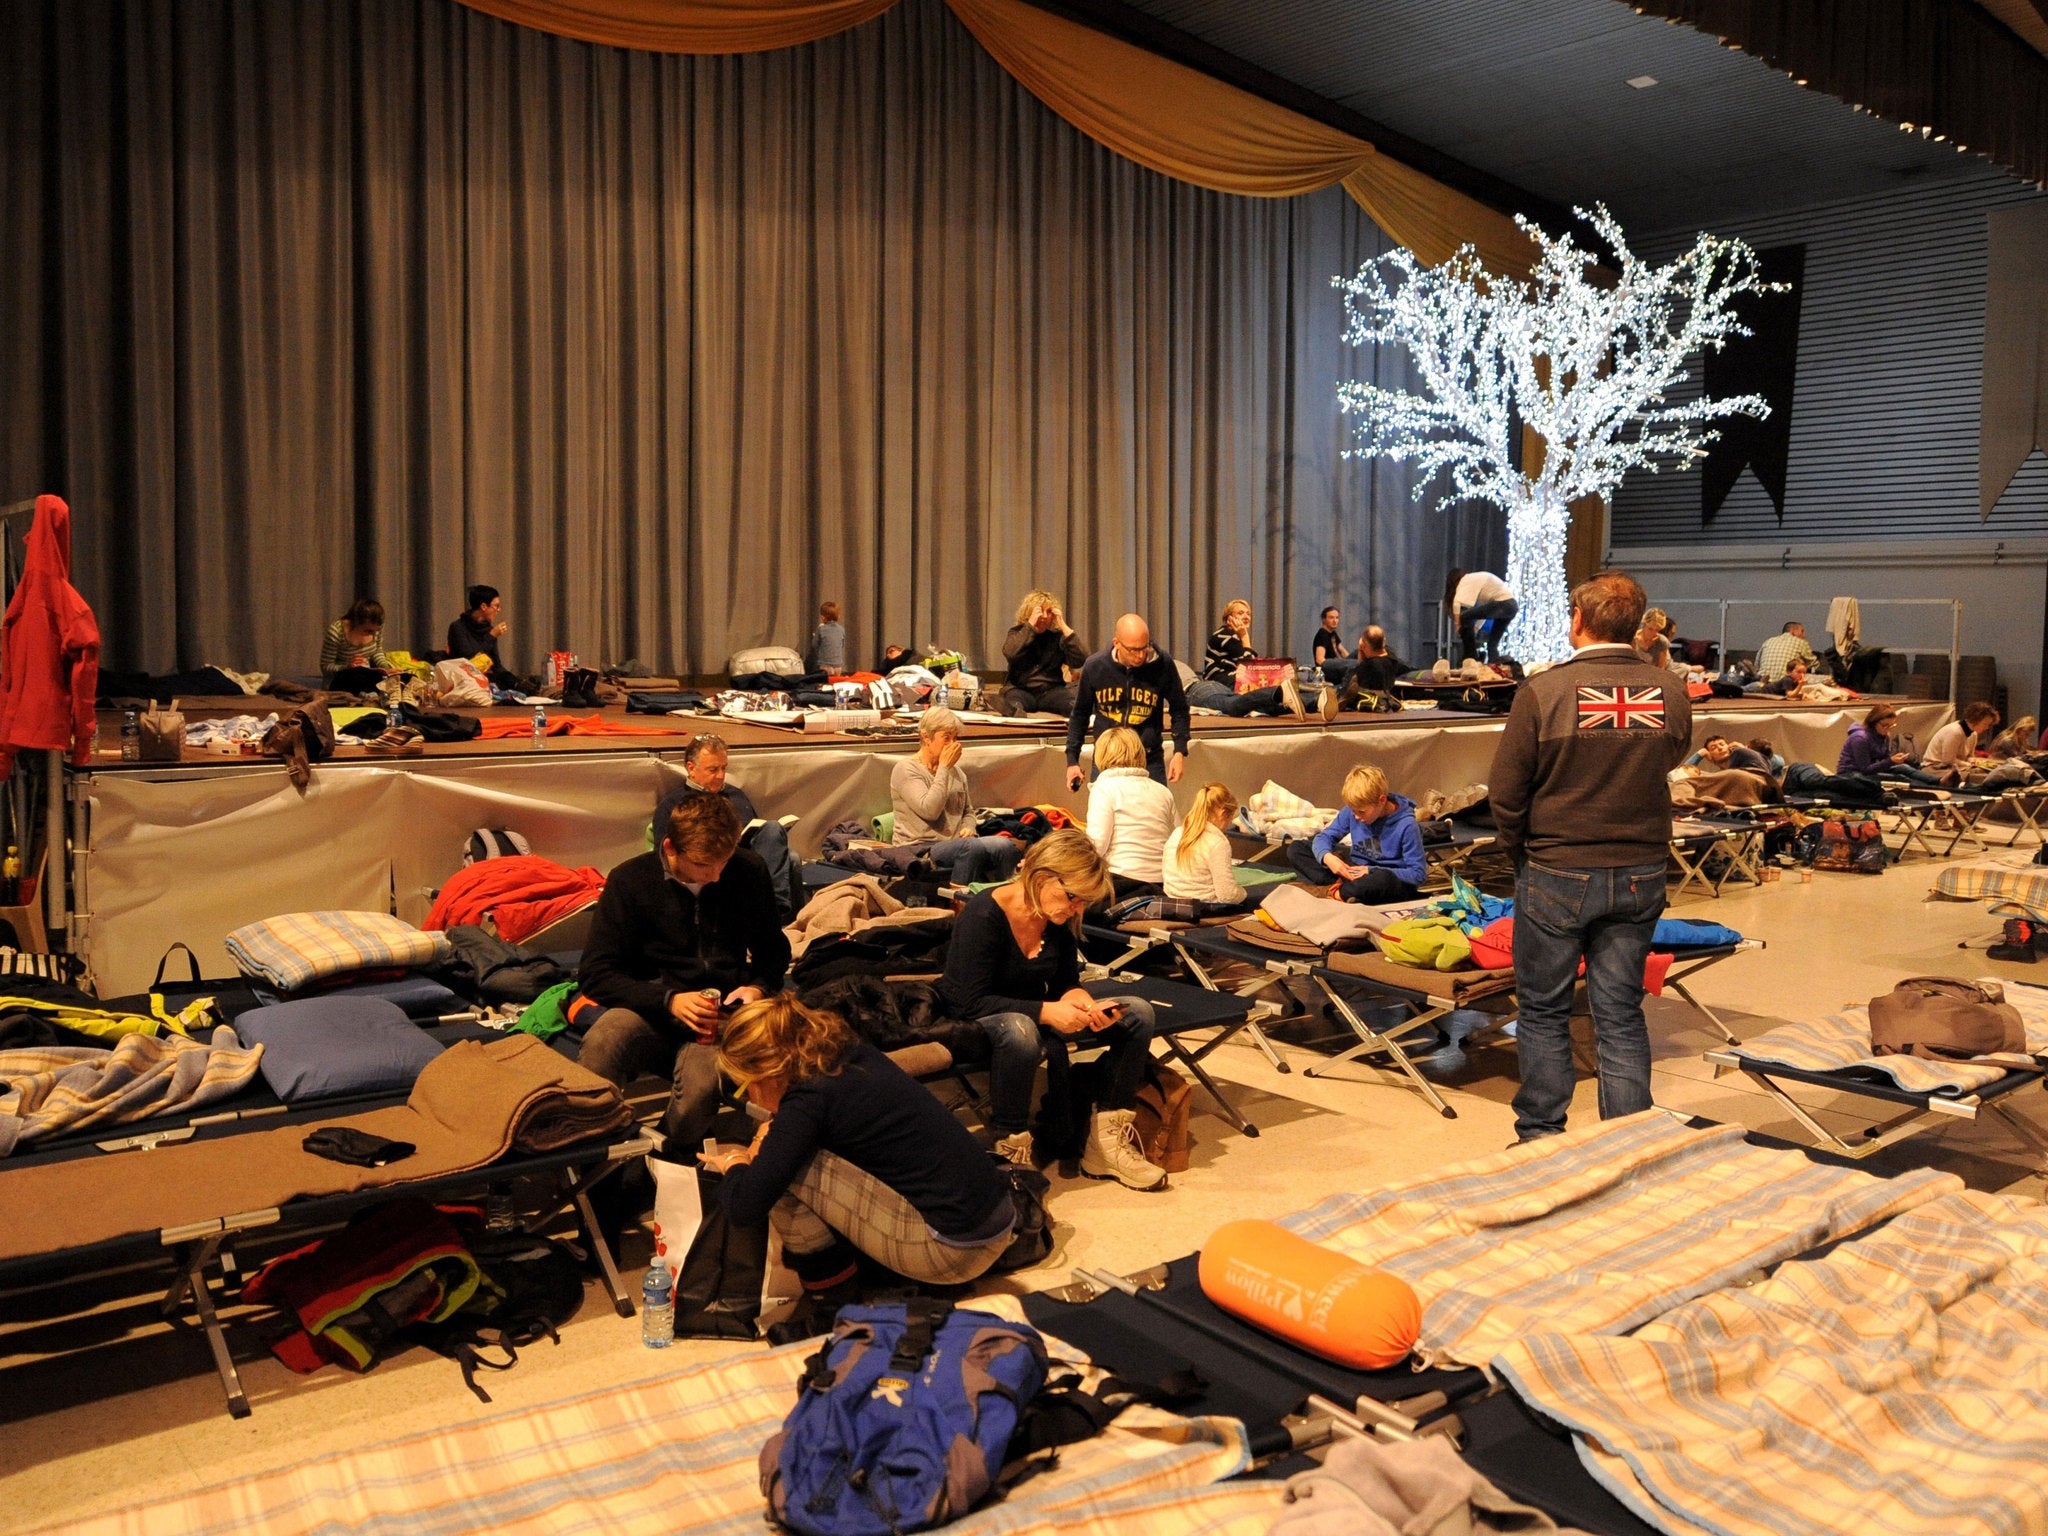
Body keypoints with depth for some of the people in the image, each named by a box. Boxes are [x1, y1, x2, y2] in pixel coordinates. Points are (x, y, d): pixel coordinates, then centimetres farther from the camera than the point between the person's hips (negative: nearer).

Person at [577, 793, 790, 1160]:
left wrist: (759, 988, -4)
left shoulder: (749, 872, 5)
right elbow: (595, 973, -4)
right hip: (654, 1012, 0)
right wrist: (668, 1000, -18)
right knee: (603, 1040, -37)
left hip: (721, 1016, 1)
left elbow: (774, 950, 19)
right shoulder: (630, 880, -3)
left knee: (702, 1081, -35)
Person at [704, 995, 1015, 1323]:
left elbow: (744, 1207, -20)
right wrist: (775, 1128, 13)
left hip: (957, 1252, -9)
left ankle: (832, 1306, 5)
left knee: (783, 1171, -9)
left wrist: (734, 1165, 2)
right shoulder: (854, 1054, 7)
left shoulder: (809, 1100, -16)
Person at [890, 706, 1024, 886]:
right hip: (919, 849, -7)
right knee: (972, 847, -35)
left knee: (1005, 845, -22)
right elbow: (929, 810, -18)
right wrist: (944, 768, -11)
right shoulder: (906, 769, -4)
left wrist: (968, 828, 4)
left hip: (955, 844, 7)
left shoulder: (956, 771, 17)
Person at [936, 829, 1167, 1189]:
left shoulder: (1062, 920, -4)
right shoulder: (983, 916, -24)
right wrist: (1046, 1011, -32)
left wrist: (1081, 1002, -19)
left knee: (1137, 1012, -7)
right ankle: (1011, 1150, -26)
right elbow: (972, 1003, -26)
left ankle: (1106, 1143, -8)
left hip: (1034, 1014, 8)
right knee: (1019, 1030, -43)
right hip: (975, 1023, -7)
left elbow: (1066, 983, 5)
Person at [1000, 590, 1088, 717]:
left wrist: (1064, 627, -6)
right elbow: (1010, 654, -13)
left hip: (1051, 690, 2)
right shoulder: (1017, 632, 10)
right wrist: (1030, 624, -12)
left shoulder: (1057, 636, 11)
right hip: (1021, 690, -2)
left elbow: (1080, 661, -5)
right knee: (1014, 706, -39)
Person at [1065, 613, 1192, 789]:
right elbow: (1079, 714, 8)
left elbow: (1179, 710, 5)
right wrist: (1072, 760, 6)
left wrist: (1180, 752, -5)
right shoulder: (1094, 667, -6)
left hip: (1150, 761, -1)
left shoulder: (1163, 664, -9)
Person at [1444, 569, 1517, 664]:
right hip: (1512, 606, 10)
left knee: (1465, 617, -12)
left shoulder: (1467, 580, -3)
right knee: (1493, 644, 15)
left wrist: (1458, 624, -10)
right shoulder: (1476, 579, 24)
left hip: (1502, 604, -10)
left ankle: (1470, 658, -6)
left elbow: (1457, 603, -18)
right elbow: (1484, 609, 26)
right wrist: (1475, 629, 23)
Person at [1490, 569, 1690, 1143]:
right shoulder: (1670, 692, -4)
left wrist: (1520, 854, 5)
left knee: (1544, 1011, 11)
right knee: (1622, 1014, 13)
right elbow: (1668, 763, 10)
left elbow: (1506, 791, -9)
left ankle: (1540, 1138, 20)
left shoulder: (1544, 690, -15)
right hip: (1640, 875, 3)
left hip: (1557, 874, -3)